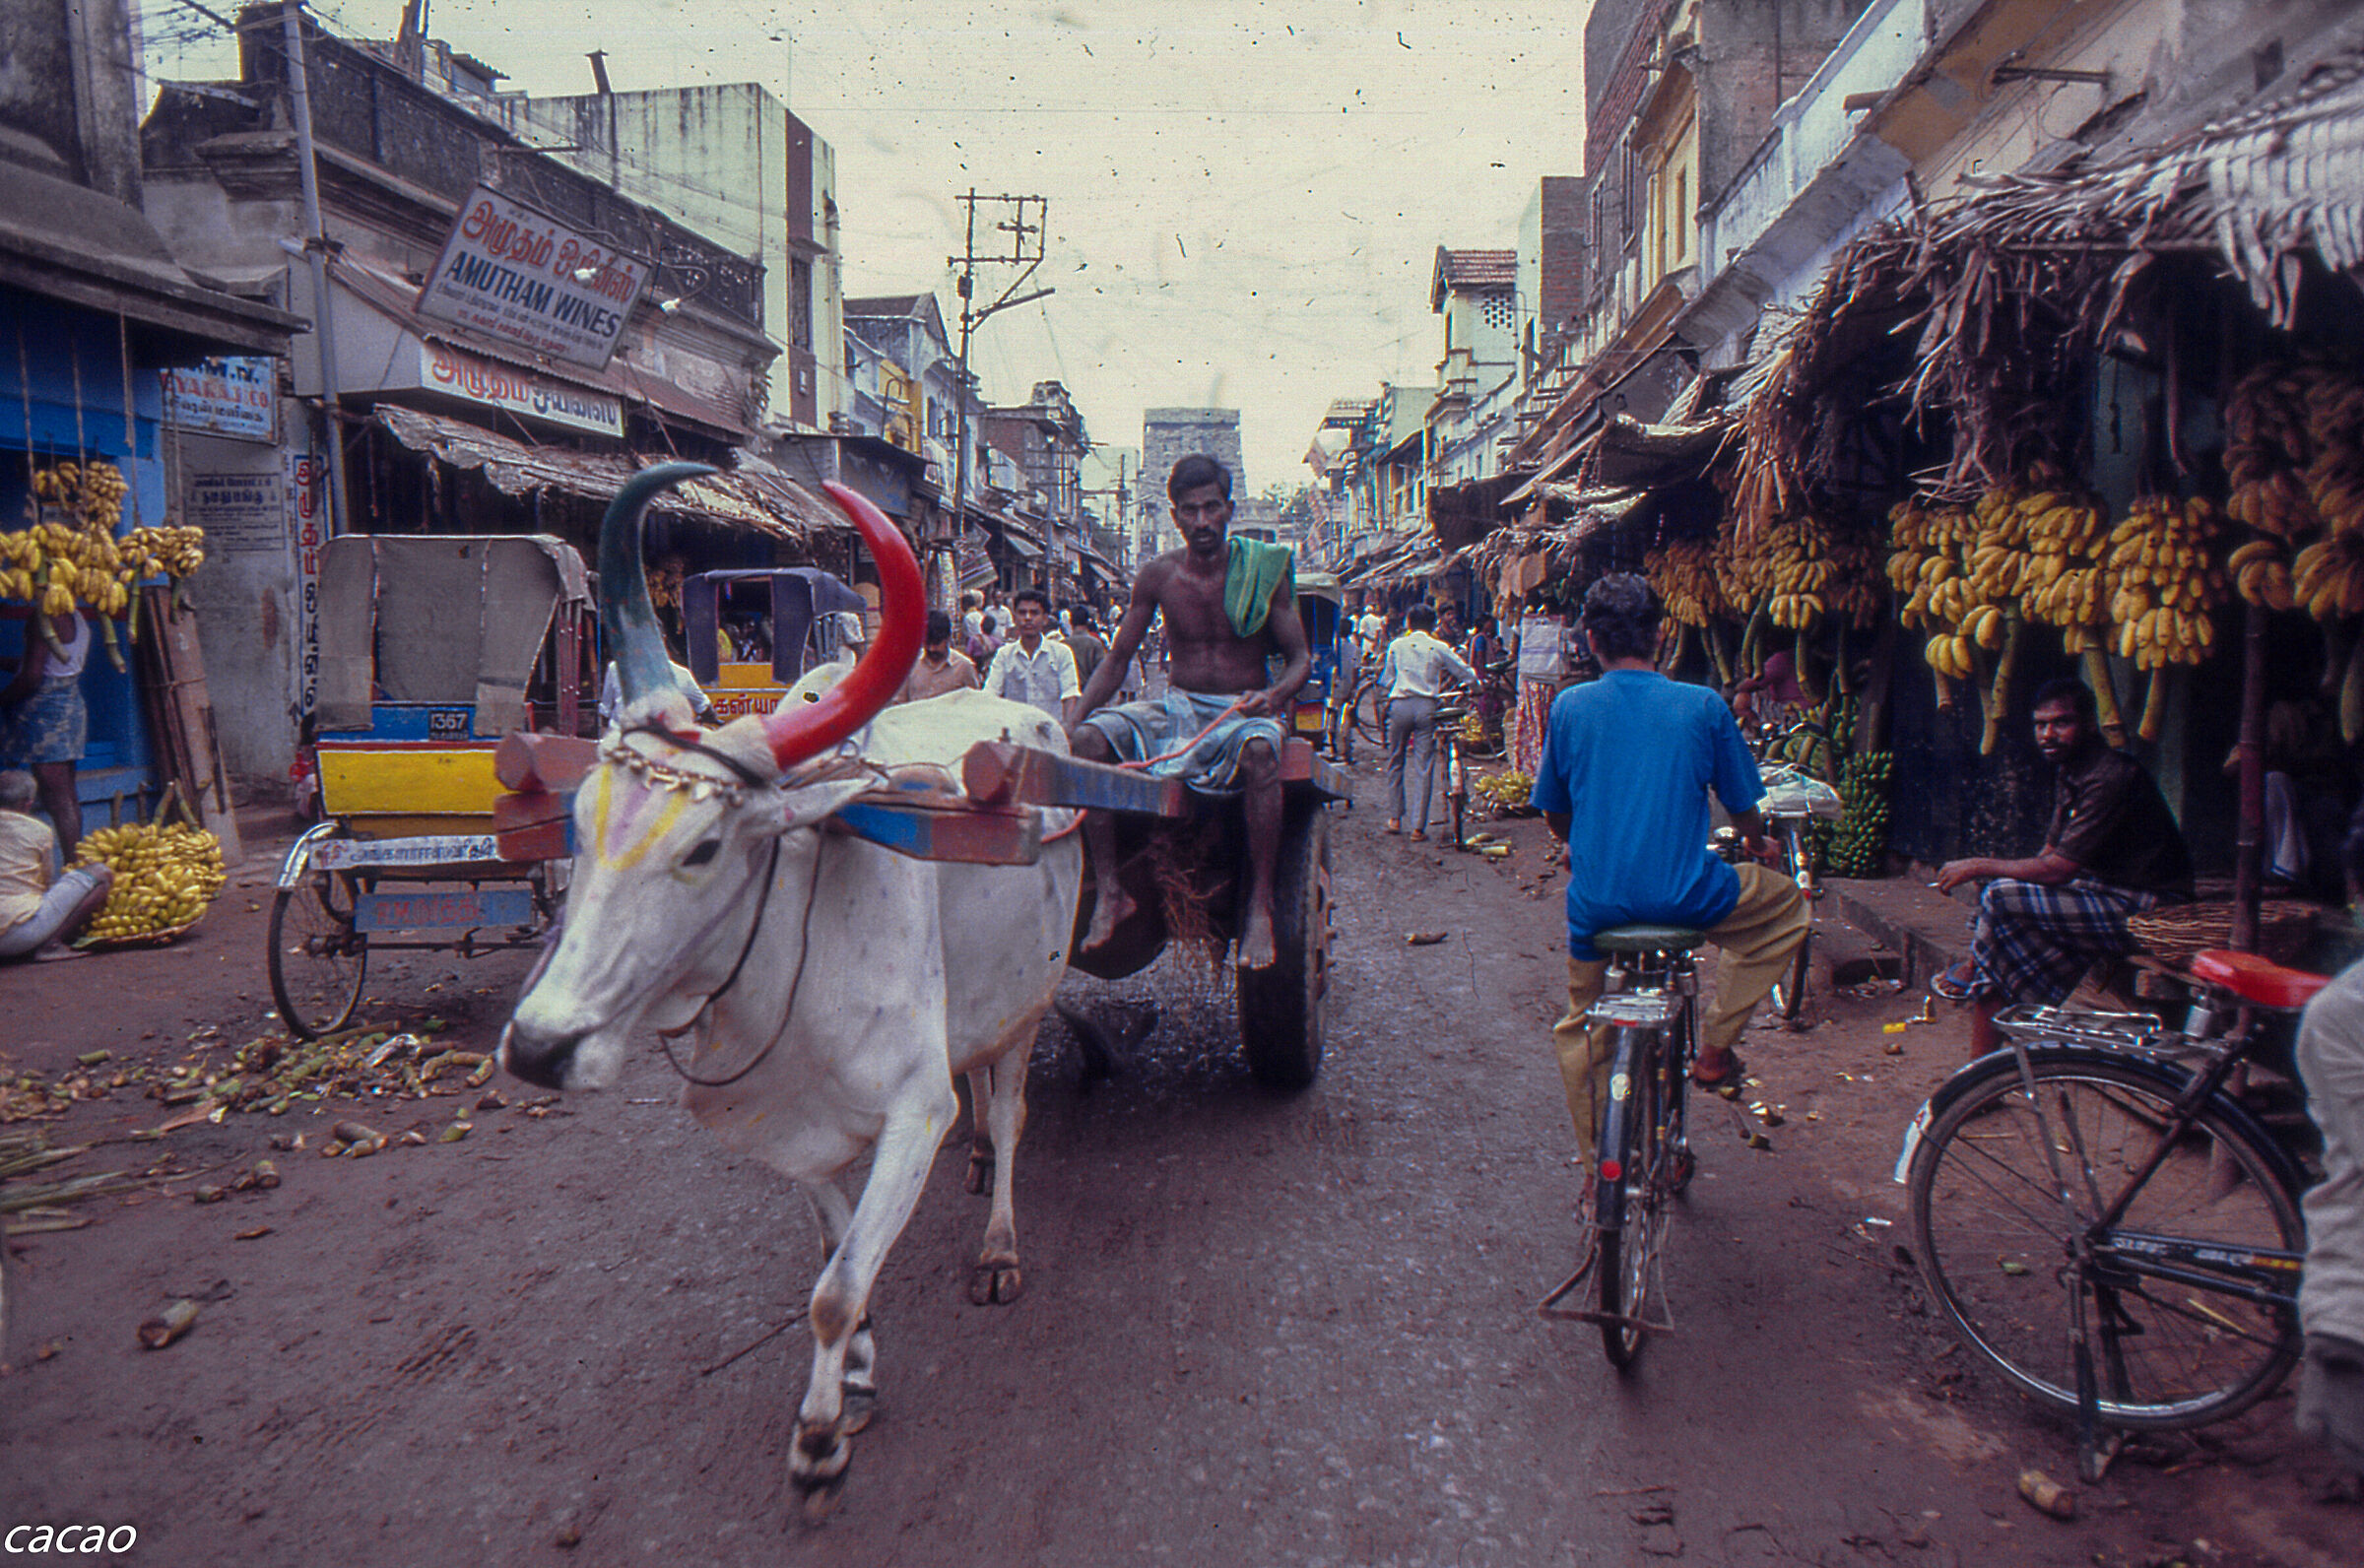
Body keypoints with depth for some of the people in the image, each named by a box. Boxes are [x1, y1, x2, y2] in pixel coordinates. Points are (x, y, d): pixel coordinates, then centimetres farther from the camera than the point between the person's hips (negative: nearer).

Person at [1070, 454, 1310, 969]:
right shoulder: (1159, 575, 2)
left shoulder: (1265, 570, -4)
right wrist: (1072, 723, -8)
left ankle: (1260, 903, -30)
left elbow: (1301, 658, -1)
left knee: (1259, 750, -40)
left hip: (1244, 712, -3)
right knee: (1088, 741, -23)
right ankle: (1109, 892, -18)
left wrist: (1276, 694, -25)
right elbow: (1116, 659, 6)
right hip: (1177, 709, 3)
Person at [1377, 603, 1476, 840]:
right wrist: (1473, 681, 32)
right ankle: (1418, 827, 1)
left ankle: (1395, 818, 18)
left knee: (1395, 763, 17)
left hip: (1400, 705, 1)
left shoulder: (1397, 645, 7)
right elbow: (1467, 675, 11)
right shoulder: (1439, 648, 4)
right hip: (1426, 707, -1)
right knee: (1424, 768, 1)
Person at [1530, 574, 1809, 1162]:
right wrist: (1758, 844, 33)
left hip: (1596, 899, 2)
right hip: (1684, 895, -2)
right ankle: (1715, 1047, 21)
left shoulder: (1569, 707, 0)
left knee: (1582, 1031, 25)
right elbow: (1742, 805, 9)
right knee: (1785, 905, 28)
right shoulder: (1704, 706, -2)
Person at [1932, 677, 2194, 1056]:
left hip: (2144, 911, -10)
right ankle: (1982, 1073, 2)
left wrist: (1979, 866, -16)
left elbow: (2057, 868, -25)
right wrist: (1985, 871, -4)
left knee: (2003, 899, -24)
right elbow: (2049, 854, 12)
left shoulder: (2110, 779, -22)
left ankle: (1969, 973, 7)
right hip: (2107, 893, 10)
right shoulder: (2069, 774, 9)